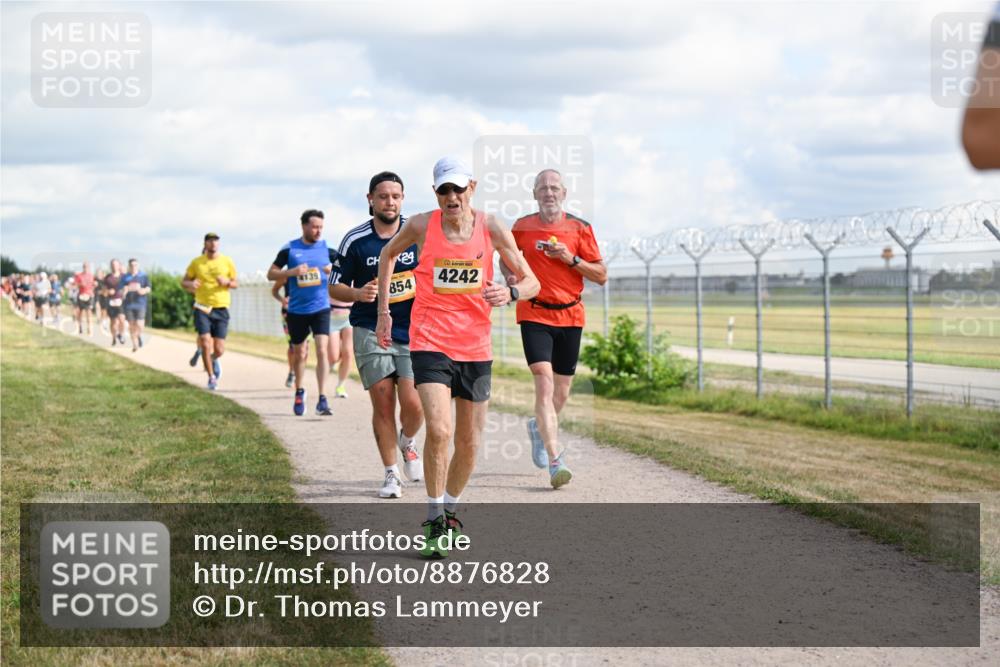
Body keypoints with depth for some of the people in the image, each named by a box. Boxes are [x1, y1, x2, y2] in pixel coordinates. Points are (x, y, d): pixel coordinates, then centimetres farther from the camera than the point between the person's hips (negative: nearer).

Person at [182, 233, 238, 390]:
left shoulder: (227, 262, 4)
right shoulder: (196, 262, 3)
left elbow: (236, 284, 9)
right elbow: (184, 281, 11)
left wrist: (227, 282, -14)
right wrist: (190, 284, -13)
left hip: (221, 308, 0)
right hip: (202, 308, 0)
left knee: (219, 349, -1)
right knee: (206, 344, -12)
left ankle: (213, 359, 36)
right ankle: (212, 377, 6)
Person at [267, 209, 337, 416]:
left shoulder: (326, 247, 1)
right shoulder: (289, 249, -1)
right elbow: (271, 273, 2)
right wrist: (292, 271, -15)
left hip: (321, 308, -1)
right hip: (297, 310, 1)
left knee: (322, 350, -15)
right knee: (300, 354, 12)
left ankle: (322, 399, -15)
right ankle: (299, 392, 35)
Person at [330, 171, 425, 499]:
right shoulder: (355, 240, -1)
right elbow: (334, 287, 6)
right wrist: (358, 293, -13)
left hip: (413, 332, 0)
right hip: (371, 332, 0)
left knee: (413, 404, -10)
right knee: (383, 404, -3)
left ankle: (407, 443, 25)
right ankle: (391, 474, 12)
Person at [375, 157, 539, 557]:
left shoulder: (492, 230, -3)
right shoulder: (421, 227, -4)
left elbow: (531, 282, 4)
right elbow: (389, 254, 18)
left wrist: (510, 292, -19)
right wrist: (383, 310, 14)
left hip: (475, 347, 2)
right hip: (430, 343, -2)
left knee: (469, 442, 8)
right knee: (439, 430, -21)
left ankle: (450, 508, 33)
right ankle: (435, 521, -8)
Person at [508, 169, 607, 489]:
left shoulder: (580, 228, 2)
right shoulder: (522, 227, 3)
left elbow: (601, 275, 2)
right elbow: (506, 258, 20)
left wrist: (571, 259, -12)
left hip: (570, 315, 2)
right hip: (534, 314, -2)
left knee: (561, 391, 10)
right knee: (544, 382, -18)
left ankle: (539, 428, 43)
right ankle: (555, 462, -22)